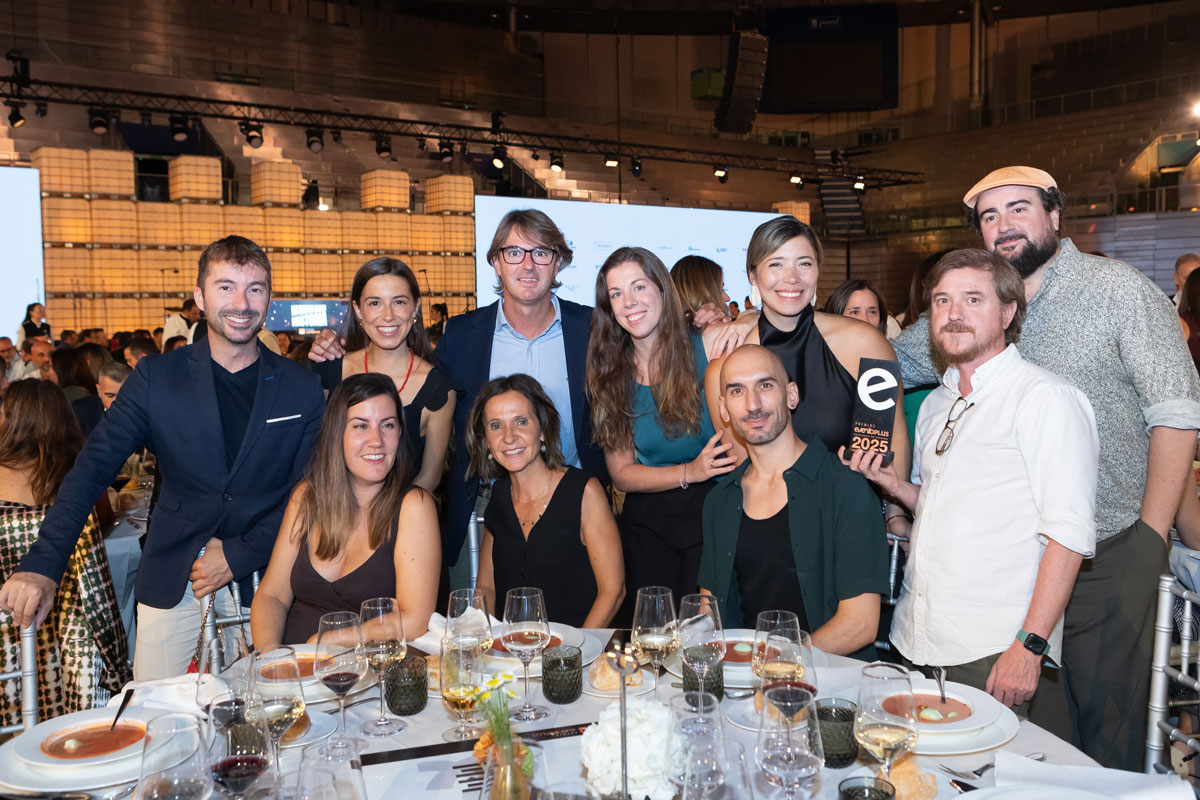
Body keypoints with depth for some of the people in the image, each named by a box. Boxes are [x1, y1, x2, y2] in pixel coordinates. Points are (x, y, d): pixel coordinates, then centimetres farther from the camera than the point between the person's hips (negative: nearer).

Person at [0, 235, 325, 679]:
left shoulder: (302, 388, -1)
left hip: (261, 579, 0)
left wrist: (239, 556, -9)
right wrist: (42, 564, -16)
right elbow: (93, 466, -5)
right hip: (171, 584, 0)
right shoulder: (157, 377, -1)